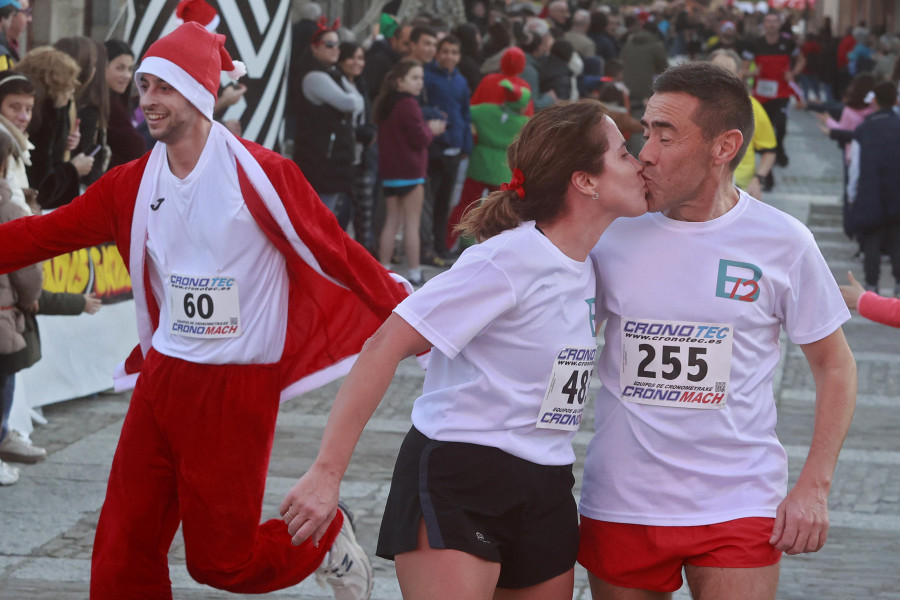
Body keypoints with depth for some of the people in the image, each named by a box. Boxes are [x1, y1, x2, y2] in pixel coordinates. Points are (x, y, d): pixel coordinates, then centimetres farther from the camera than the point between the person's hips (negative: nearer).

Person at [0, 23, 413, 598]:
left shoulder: (260, 173, -11)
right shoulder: (134, 185, 5)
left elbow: (338, 253, -8)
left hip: (237, 390, -5)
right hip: (162, 378, 5)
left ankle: (326, 540, 30)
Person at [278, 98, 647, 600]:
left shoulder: (588, 268, 8)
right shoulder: (507, 261, -17)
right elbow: (385, 348, -19)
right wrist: (327, 473, -22)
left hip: (545, 491, 8)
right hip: (457, 479, -8)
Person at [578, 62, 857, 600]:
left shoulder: (782, 242, -4)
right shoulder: (614, 231, 0)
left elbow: (835, 365, 4)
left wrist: (814, 487, -3)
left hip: (738, 509, -2)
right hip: (620, 506, 2)